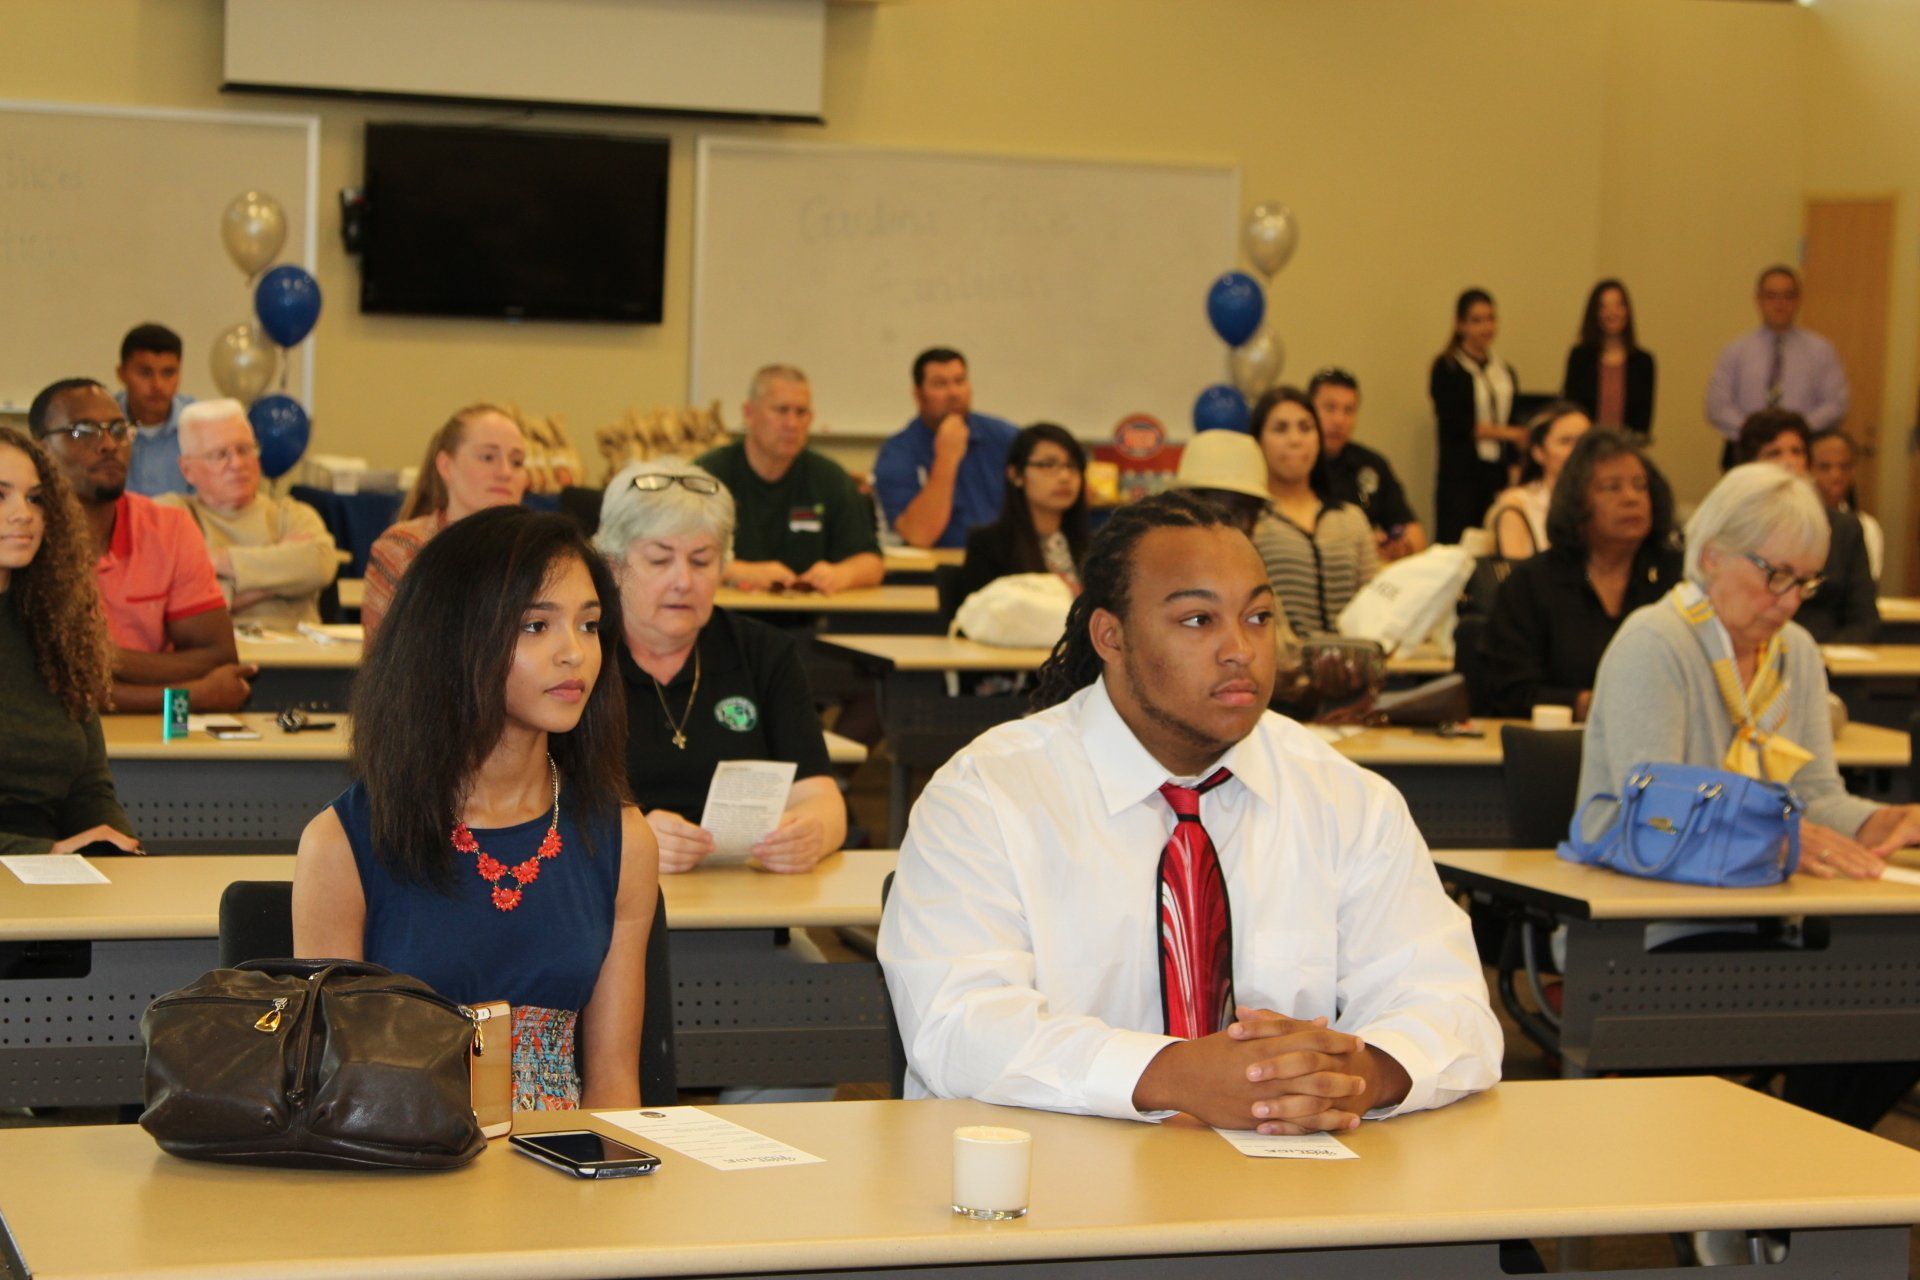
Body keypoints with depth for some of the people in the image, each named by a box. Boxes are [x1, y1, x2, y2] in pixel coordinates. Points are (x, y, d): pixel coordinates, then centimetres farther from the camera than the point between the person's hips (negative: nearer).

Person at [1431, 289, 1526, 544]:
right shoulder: (1446, 368, 0)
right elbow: (1453, 424, -8)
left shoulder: (1506, 372, 15)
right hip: (1460, 474, -4)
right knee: (1455, 543, -8)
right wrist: (1507, 433, -8)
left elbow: (1515, 424, 14)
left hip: (1499, 474, 5)